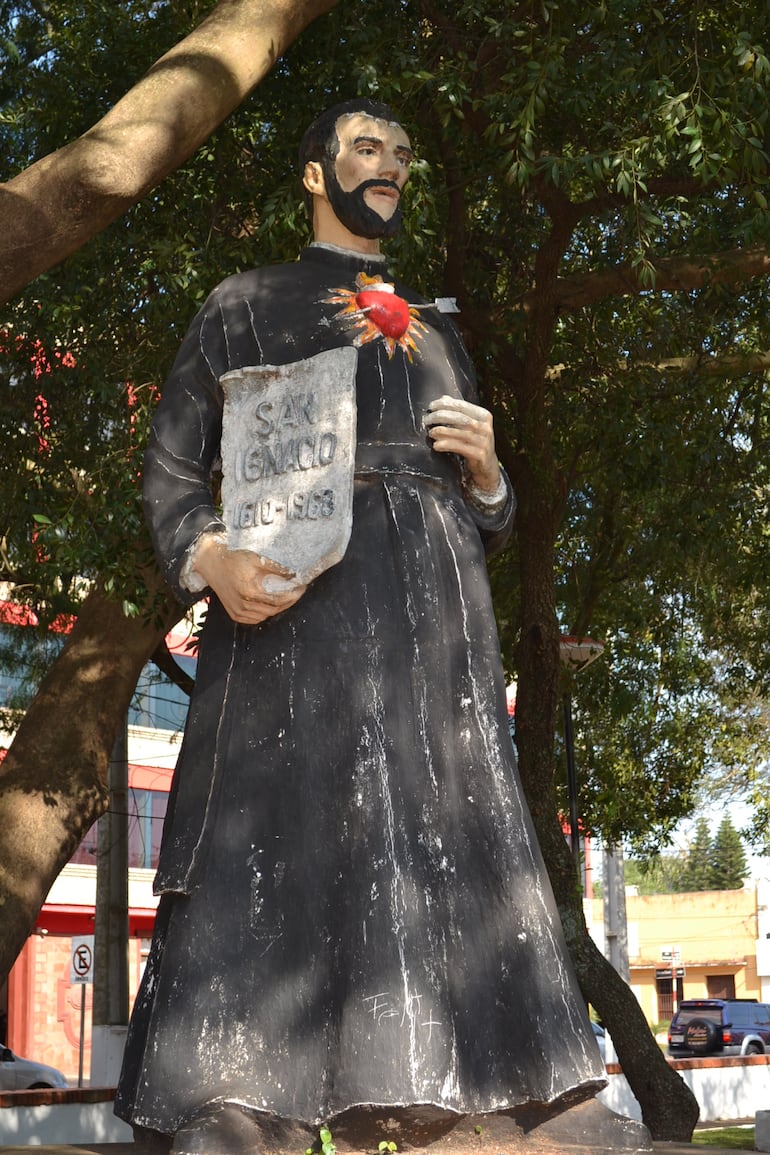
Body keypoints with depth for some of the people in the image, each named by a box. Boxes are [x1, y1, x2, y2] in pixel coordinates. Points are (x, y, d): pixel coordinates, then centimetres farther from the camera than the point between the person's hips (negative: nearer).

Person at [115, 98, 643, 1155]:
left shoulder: (438, 331, 29)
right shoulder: (248, 303, 18)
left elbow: (493, 521, 29)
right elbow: (172, 465, 7)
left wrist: (486, 470, 5)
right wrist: (207, 557, -14)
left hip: (437, 620, 5)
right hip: (298, 598, -4)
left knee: (448, 851, -7)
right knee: (275, 850, -16)